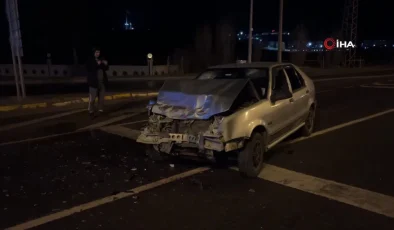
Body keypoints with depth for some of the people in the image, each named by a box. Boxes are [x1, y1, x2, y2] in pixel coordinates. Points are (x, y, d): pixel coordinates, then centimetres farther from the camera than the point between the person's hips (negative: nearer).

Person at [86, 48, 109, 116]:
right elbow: (89, 69, -14)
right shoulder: (90, 60, -1)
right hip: (94, 81, -5)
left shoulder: (102, 60, 11)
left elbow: (106, 69, 17)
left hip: (102, 81, 5)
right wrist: (97, 64, -19)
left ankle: (101, 109, 14)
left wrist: (106, 65, -5)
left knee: (101, 96, 7)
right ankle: (91, 110, -3)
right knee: (92, 97, -7)